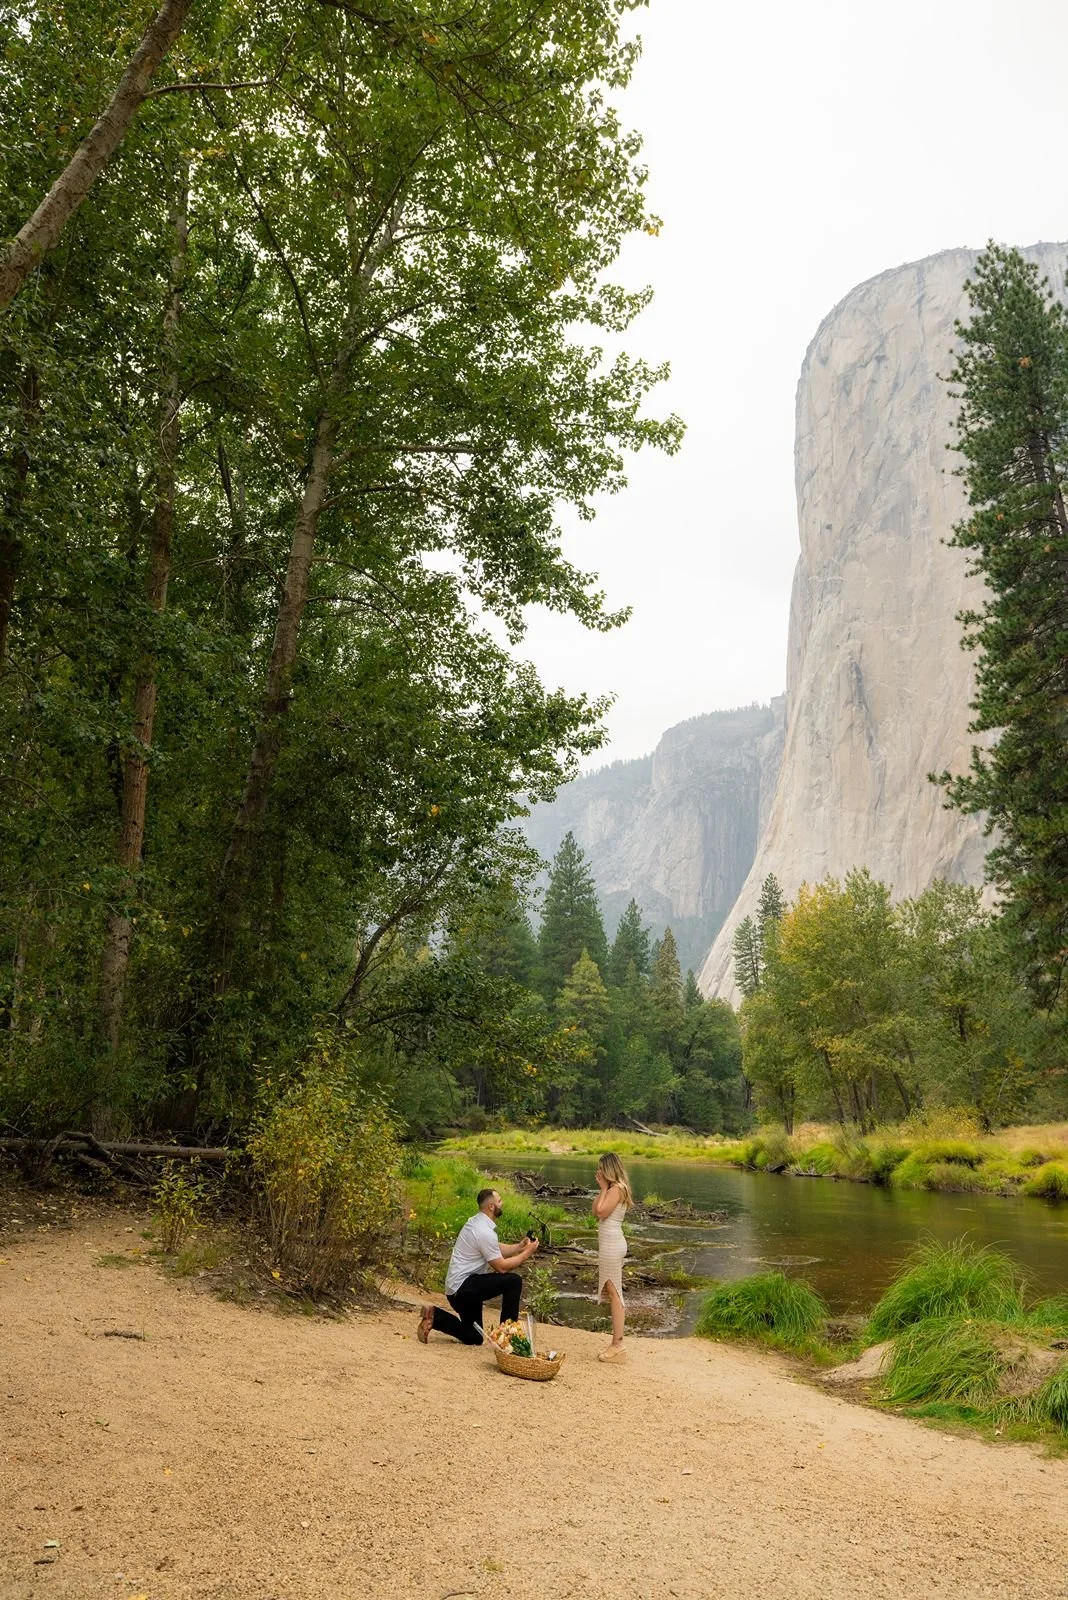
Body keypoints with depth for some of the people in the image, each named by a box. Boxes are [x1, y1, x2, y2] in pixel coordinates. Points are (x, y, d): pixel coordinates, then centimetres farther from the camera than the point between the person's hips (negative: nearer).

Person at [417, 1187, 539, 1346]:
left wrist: (520, 1246, 3)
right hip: (463, 1288, -10)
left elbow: (497, 1250, 16)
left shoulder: (477, 1222, 10)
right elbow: (502, 1267, -18)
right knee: (513, 1281, -17)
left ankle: (435, 1317, 11)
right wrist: (527, 1253, -9)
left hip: (458, 1288, 10)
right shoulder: (485, 1232, -22)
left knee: (473, 1338, 20)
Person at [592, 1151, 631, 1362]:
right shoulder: (613, 1188, 15)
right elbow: (595, 1212, 13)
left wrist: (604, 1189, -11)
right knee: (613, 1293, 12)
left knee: (614, 1293, -7)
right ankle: (616, 1344, 17)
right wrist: (602, 1189, 9)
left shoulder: (616, 1189, -14)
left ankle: (617, 1345, -4)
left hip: (611, 1244, -10)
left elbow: (601, 1212, -20)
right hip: (609, 1243, 10)